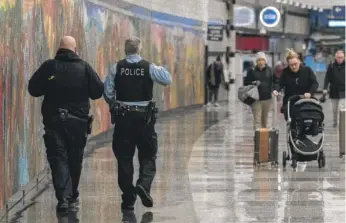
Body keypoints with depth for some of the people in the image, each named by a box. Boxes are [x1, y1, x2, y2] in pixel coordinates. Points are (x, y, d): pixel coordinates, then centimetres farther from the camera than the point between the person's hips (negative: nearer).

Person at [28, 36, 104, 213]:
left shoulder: (49, 67, -5)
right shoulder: (84, 67, -3)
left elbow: (33, 89, -2)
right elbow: (98, 91, -1)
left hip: (53, 120, -1)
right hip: (78, 120, 1)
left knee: (58, 159, -2)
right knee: (74, 159, 15)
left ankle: (63, 197, -17)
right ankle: (72, 195, 26)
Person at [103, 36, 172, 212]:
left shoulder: (116, 68, -2)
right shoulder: (149, 67, -4)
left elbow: (107, 92, -1)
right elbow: (168, 80, -3)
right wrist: (161, 69, 16)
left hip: (123, 117, 1)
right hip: (144, 116, -1)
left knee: (124, 157, 7)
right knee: (148, 156, 10)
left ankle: (128, 199, 7)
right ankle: (143, 184, -15)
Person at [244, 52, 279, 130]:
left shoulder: (270, 71, 5)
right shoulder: (252, 71, -2)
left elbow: (275, 81, 15)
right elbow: (246, 83, 1)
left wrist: (274, 89, -2)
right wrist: (253, 83, -17)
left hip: (267, 98, 3)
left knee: (264, 120, 14)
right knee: (257, 119, -12)